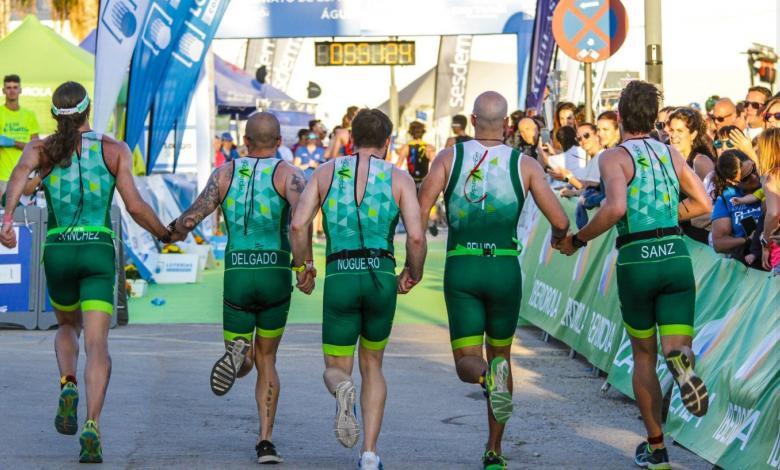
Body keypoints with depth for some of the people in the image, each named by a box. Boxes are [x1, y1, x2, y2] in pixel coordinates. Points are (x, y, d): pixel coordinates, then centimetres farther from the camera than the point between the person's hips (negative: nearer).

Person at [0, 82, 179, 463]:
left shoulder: (41, 149, 6)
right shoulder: (115, 150, 4)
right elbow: (135, 207, -2)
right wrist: (165, 235, 15)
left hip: (58, 251, 2)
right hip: (99, 252, -2)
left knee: (68, 327, 27)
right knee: (97, 345, -7)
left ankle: (68, 387, -2)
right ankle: (92, 426, -26)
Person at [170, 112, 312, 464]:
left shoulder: (225, 173, 7)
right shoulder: (288, 174, 0)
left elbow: (192, 218, 1)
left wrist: (173, 230, 24)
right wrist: (306, 265, -24)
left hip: (237, 277, 1)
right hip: (276, 277, -1)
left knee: (243, 365, 17)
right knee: (267, 360, 17)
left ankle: (237, 354, -22)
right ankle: (266, 441, 2)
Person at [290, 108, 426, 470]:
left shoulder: (326, 172, 9)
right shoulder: (399, 178, 5)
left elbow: (298, 225, -2)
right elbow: (416, 236, -6)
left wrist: (301, 267, 14)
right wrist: (413, 273, 13)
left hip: (339, 280, 0)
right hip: (381, 279, 0)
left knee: (336, 370, 13)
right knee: (372, 365, 21)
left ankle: (343, 392, -28)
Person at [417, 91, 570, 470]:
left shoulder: (450, 157, 1)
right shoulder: (525, 165, 0)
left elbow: (419, 213, -9)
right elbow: (560, 221, -3)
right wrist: (558, 237, 21)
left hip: (460, 269, -1)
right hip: (505, 269, 1)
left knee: (467, 363, 5)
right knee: (501, 354, 19)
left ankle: (489, 376, -34)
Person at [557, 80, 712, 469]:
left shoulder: (614, 157, -4)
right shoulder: (671, 153, 11)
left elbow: (616, 208, -21)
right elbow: (703, 204, 13)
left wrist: (578, 239, -8)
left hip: (637, 259, -2)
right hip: (676, 255, 2)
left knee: (644, 356, 14)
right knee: (674, 347, 4)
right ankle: (682, 359, -35)